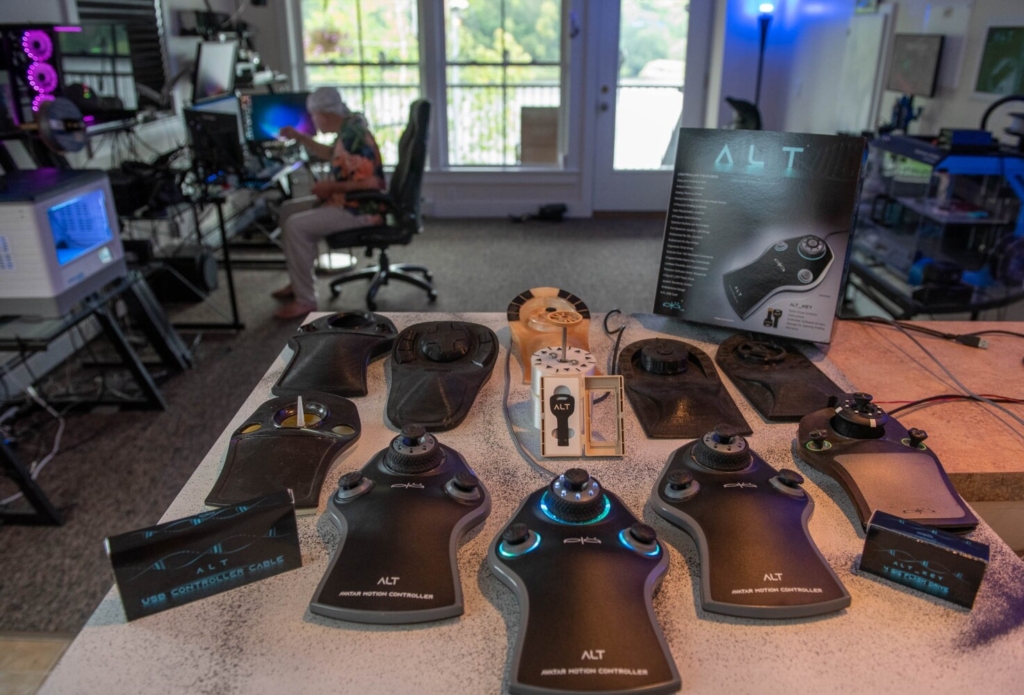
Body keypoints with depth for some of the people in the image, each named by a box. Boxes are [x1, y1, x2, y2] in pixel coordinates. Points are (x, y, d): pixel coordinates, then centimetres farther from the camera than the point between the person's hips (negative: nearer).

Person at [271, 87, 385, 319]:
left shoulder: (353, 137, -23)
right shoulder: (347, 129, 9)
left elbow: (371, 182, -30)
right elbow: (331, 154, 30)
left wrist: (331, 187, -20)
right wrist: (299, 137, 23)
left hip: (360, 210, -11)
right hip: (344, 201, 11)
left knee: (296, 226, -21)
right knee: (288, 209, 15)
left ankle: (305, 300, -13)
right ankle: (298, 282, 21)